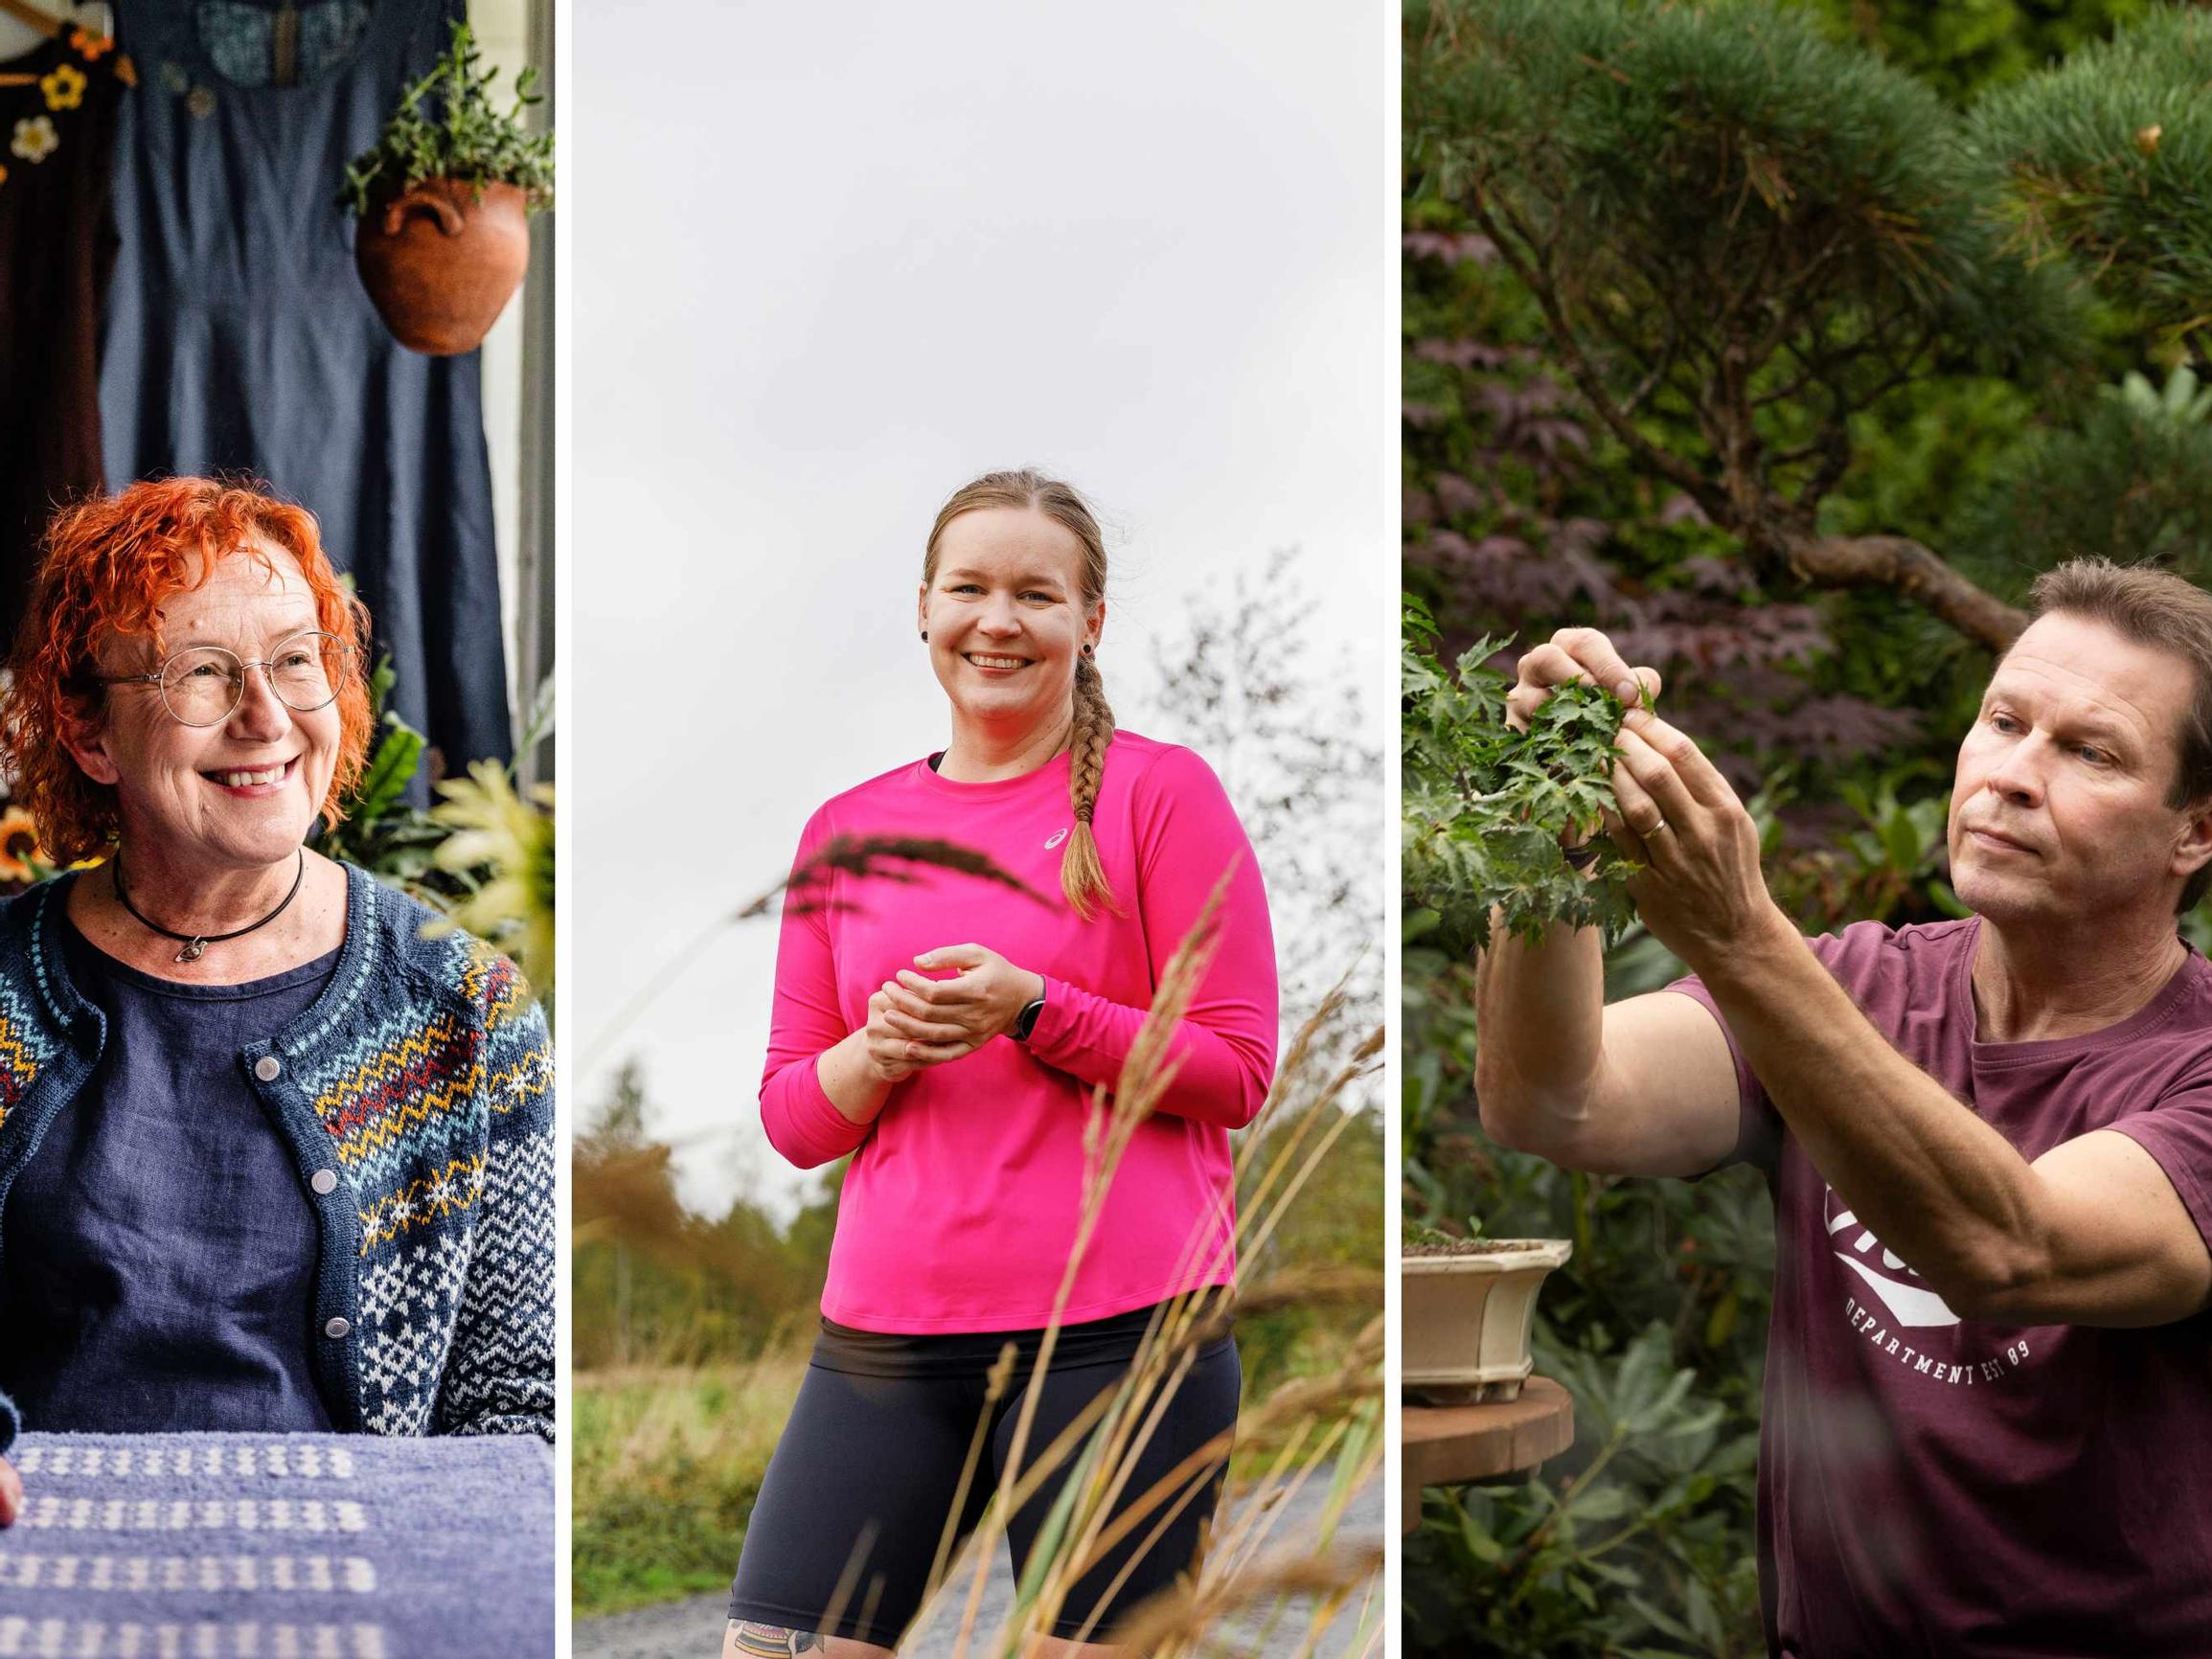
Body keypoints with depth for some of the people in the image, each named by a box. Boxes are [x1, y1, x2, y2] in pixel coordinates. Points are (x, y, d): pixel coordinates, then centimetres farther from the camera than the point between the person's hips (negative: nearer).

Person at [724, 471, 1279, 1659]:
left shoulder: (1160, 792, 2)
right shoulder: (846, 829, 14)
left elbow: (1237, 1071, -1)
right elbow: (790, 1116, 15)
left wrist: (1029, 1010, -14)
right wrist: (876, 1054, -7)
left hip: (1117, 1327, -4)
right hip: (886, 1336, 4)